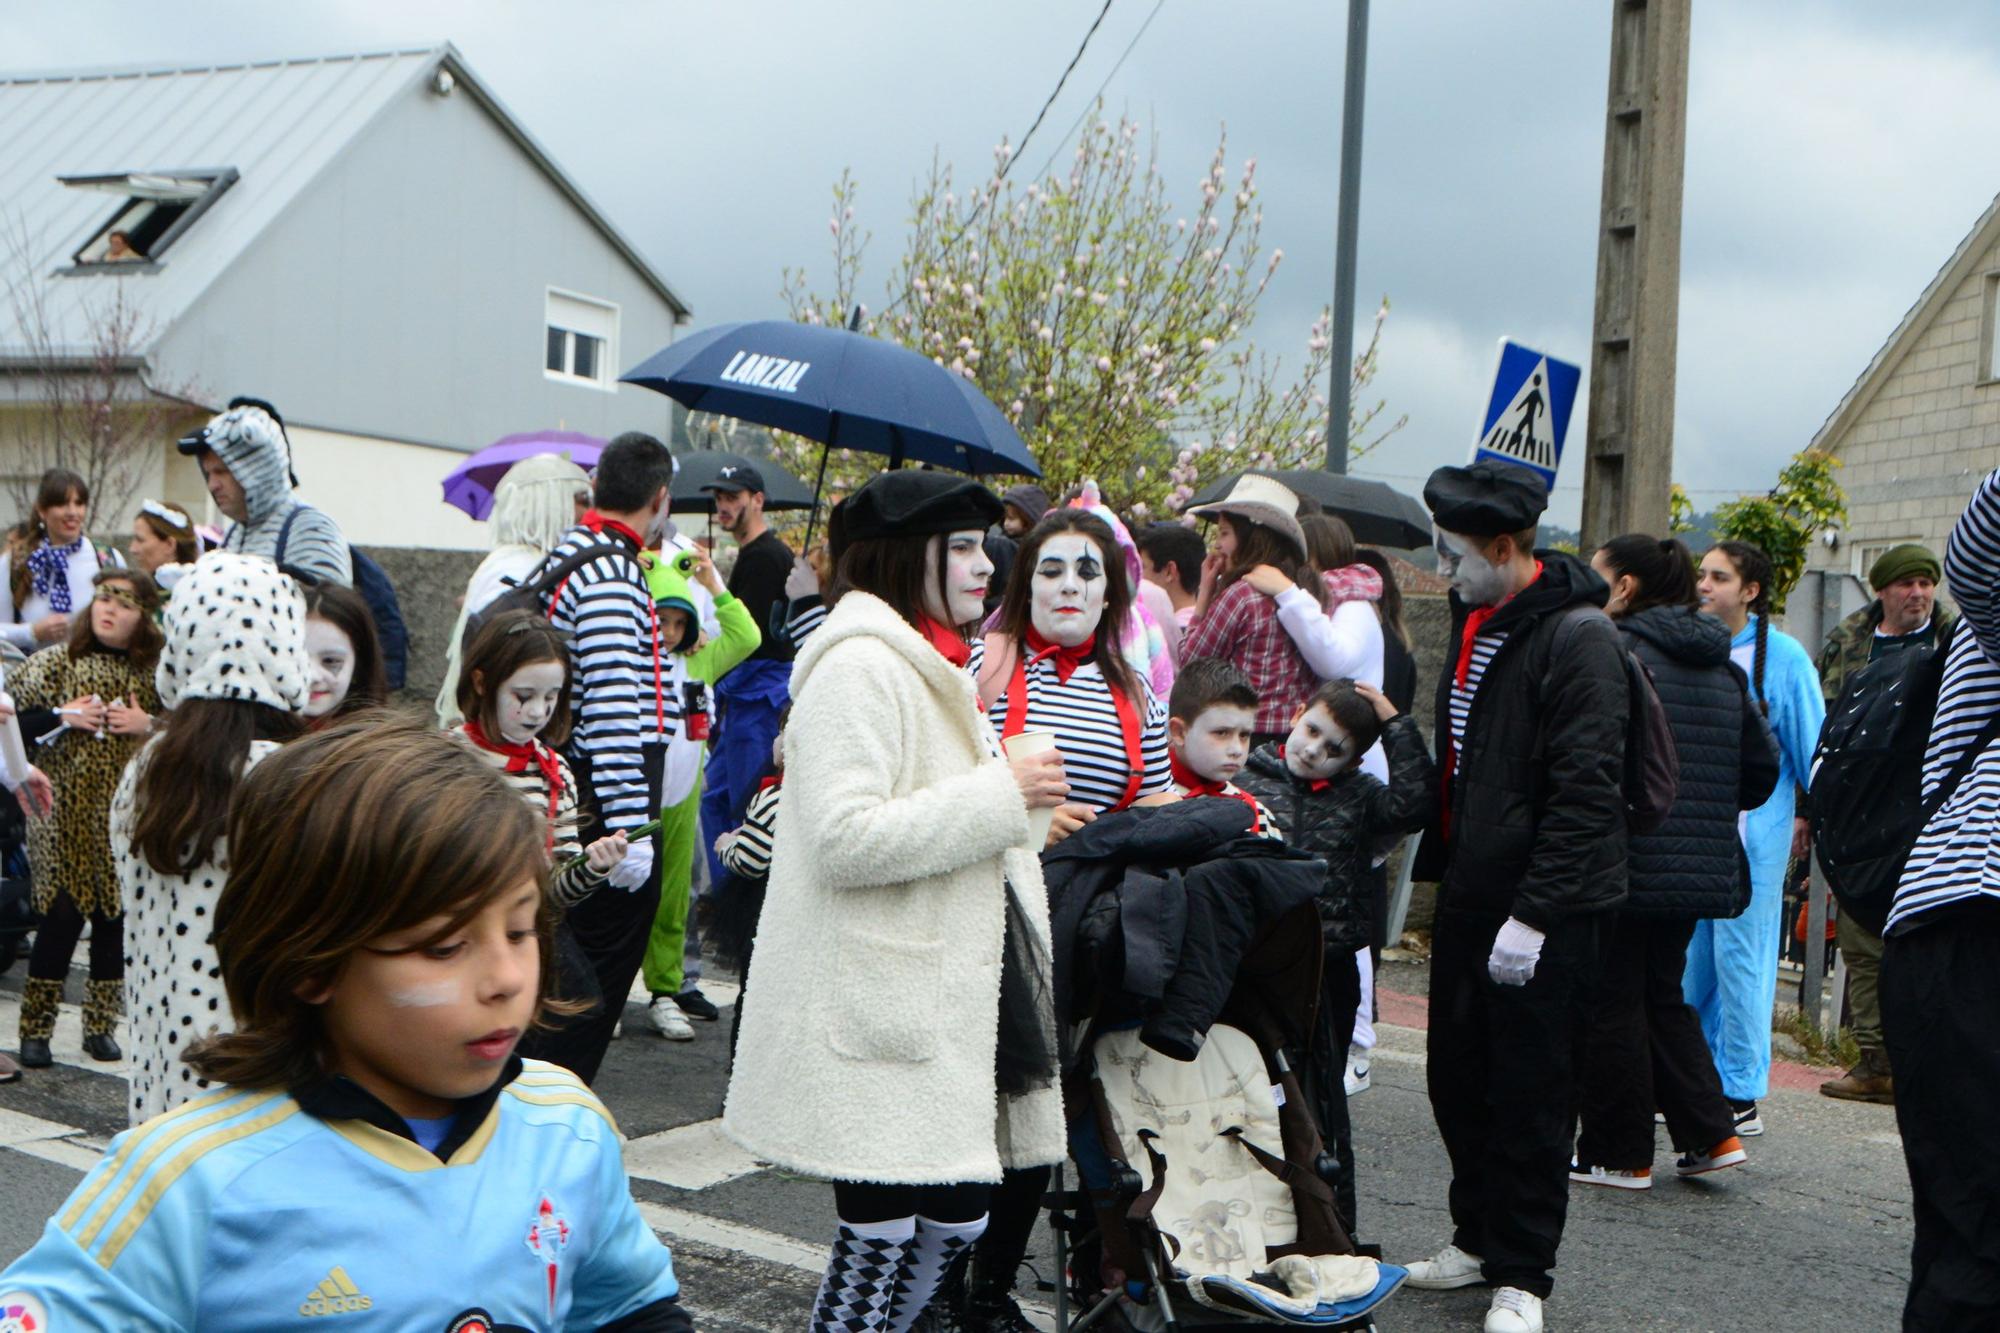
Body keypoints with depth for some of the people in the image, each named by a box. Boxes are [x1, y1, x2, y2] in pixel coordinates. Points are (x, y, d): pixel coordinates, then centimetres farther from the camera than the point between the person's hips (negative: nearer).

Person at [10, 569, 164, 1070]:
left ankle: (101, 1024, 18)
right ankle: (35, 1029, 8)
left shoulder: (156, 671, 4)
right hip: (67, 815, -2)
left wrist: (148, 725, -9)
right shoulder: (57, 661, 1)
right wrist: (63, 717, -12)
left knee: (116, 916, 6)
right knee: (62, 914, -3)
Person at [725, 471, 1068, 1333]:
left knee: (957, 1216, 12)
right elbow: (845, 839, -25)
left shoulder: (930, 664, 20)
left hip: (944, 994, 10)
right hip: (880, 1010, -10)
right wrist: (1003, 795, -20)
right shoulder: (862, 664, -15)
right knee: (884, 1231, -3)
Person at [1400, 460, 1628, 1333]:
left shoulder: (1576, 637, -15)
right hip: (1470, 894, 9)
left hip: (1545, 910, -9)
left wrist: (1533, 913, -22)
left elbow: (1586, 792, -20)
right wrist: (1437, 861, 17)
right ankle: (1477, 1238, 31)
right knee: (1458, 1077, 15)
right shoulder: (1476, 621, 13)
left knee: (1529, 1093, 1)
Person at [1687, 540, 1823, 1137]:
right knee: (1686, 960, 9)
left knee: (1738, 961, -2)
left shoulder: (1782, 656, -3)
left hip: (1751, 833, -5)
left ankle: (1741, 1098, 7)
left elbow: (1812, 741, 2)